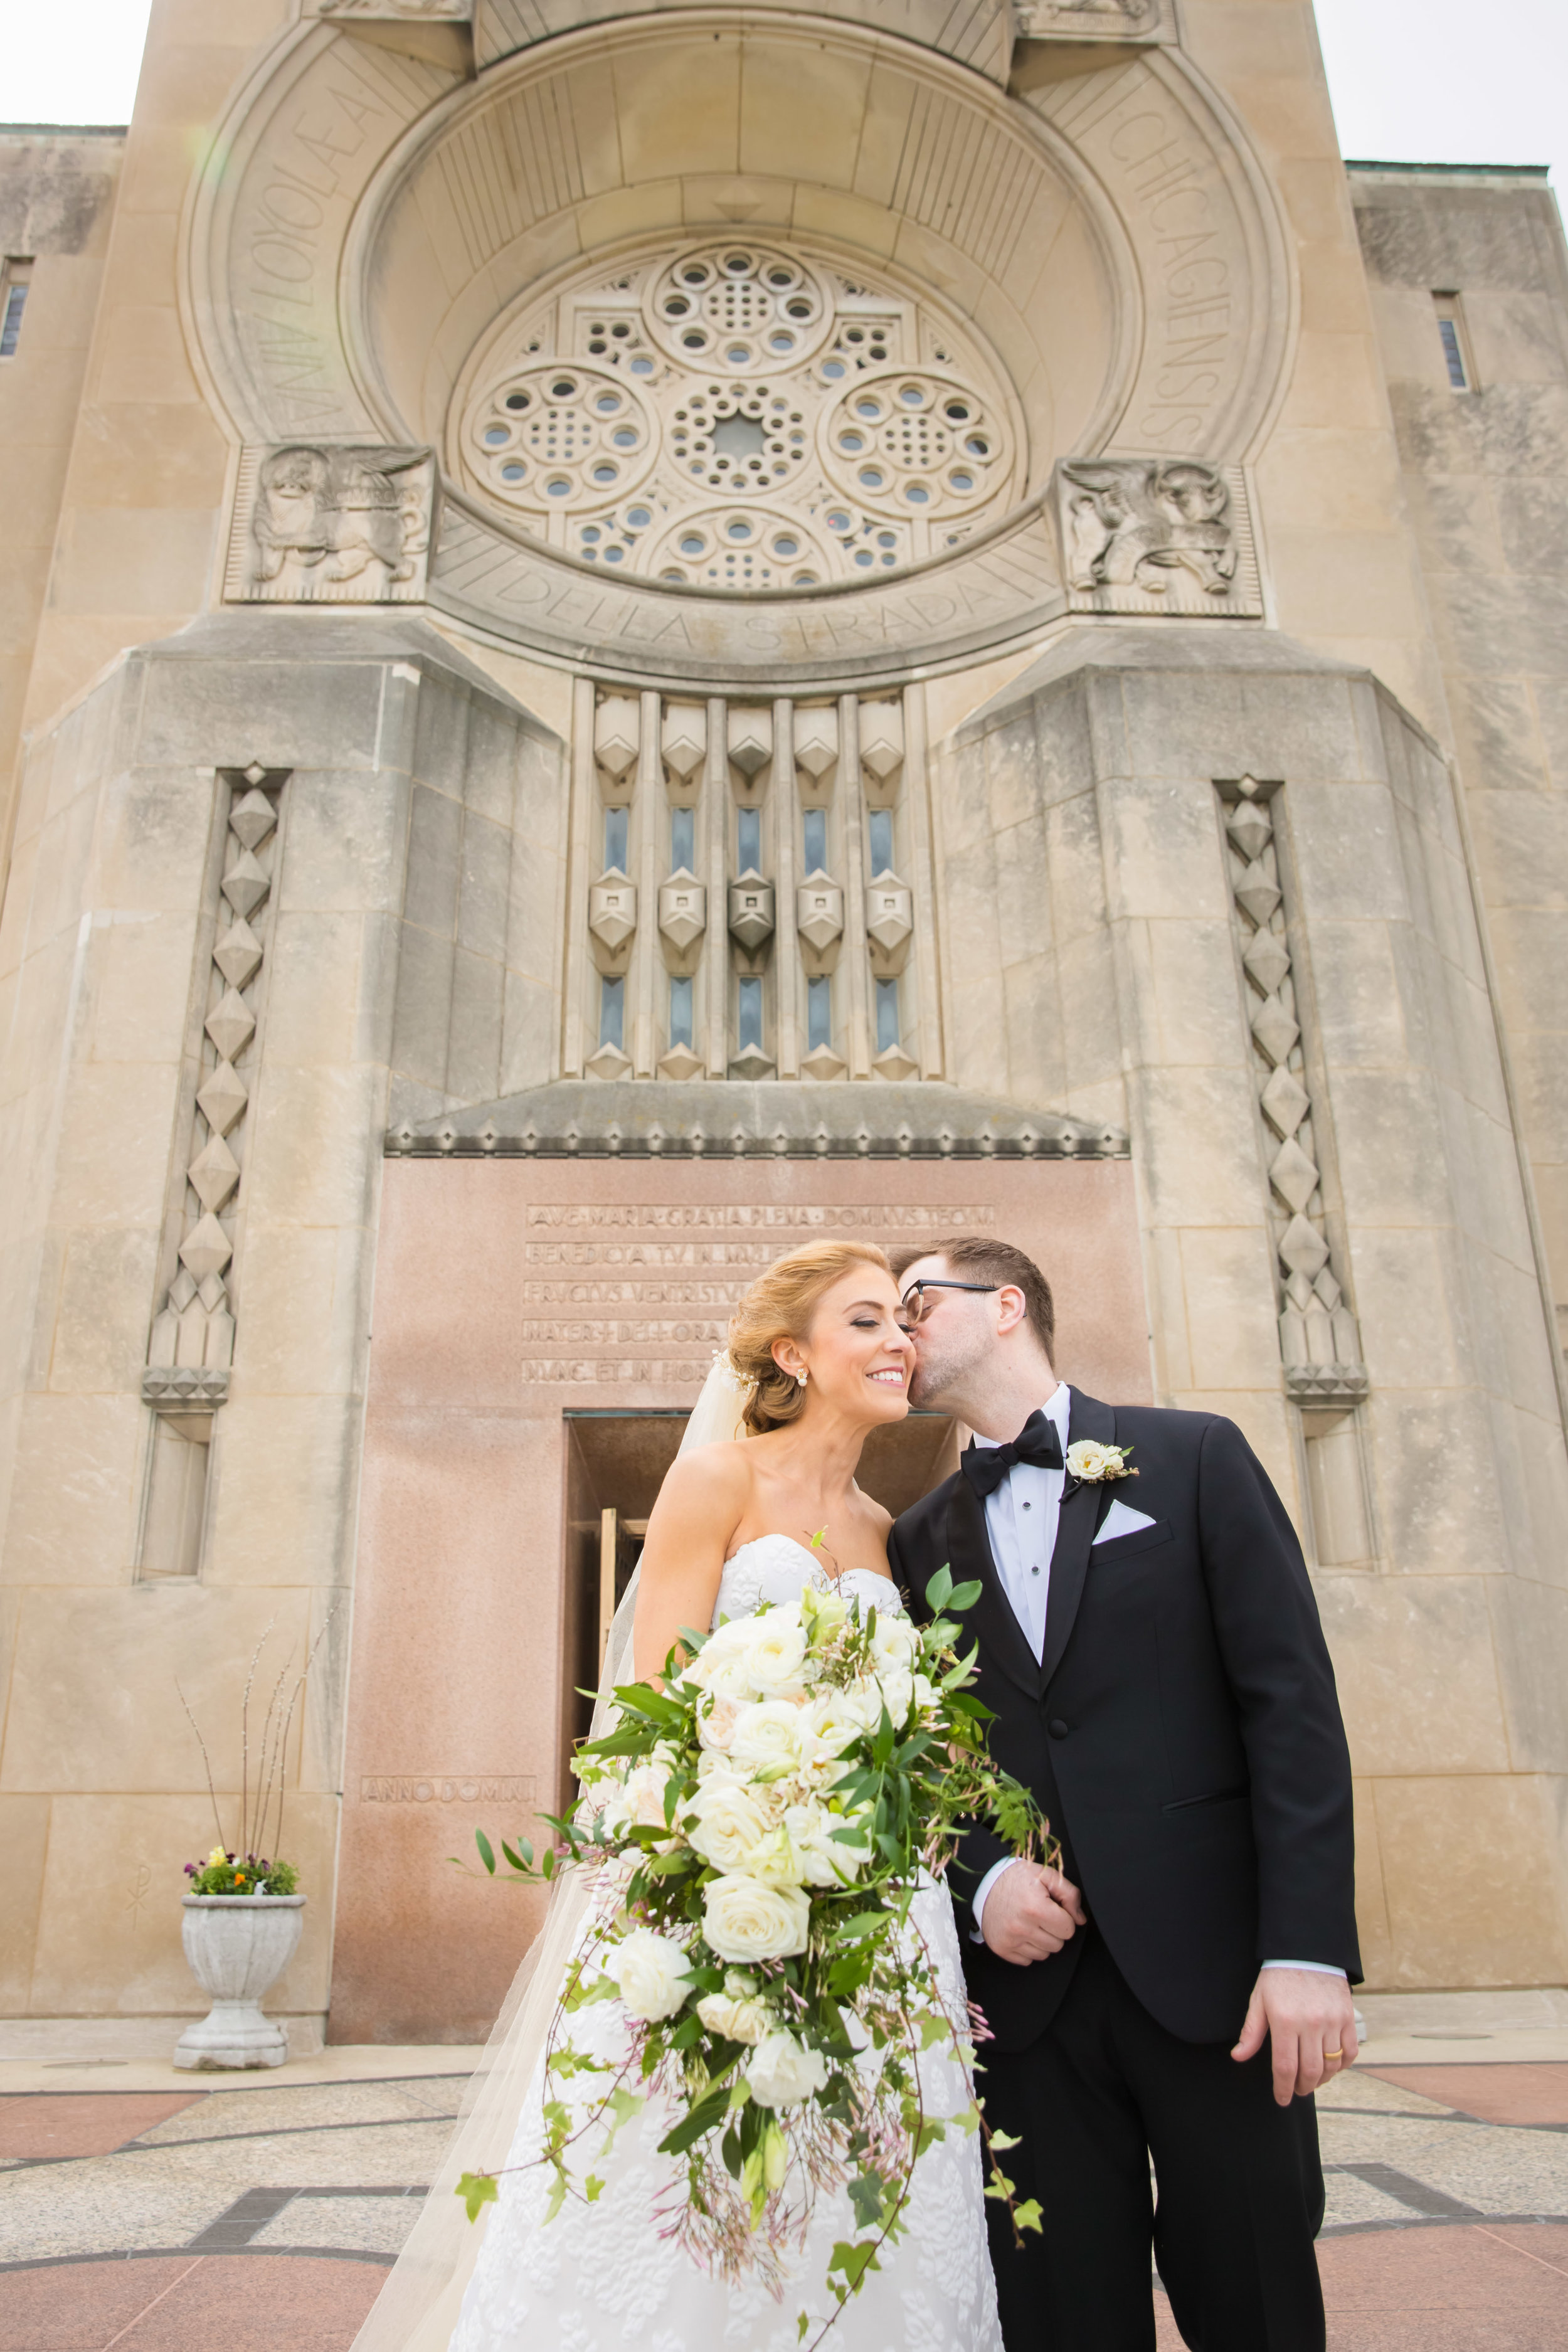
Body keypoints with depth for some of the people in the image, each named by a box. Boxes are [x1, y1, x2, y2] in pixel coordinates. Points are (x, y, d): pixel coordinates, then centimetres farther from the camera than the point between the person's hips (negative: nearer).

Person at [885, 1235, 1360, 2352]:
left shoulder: (1195, 1456, 1)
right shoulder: (921, 1539, 11)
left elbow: (1292, 1701, -5)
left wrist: (1310, 1947, -12)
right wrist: (979, 1879, -7)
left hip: (1212, 1965, -2)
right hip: (1026, 1978, 3)